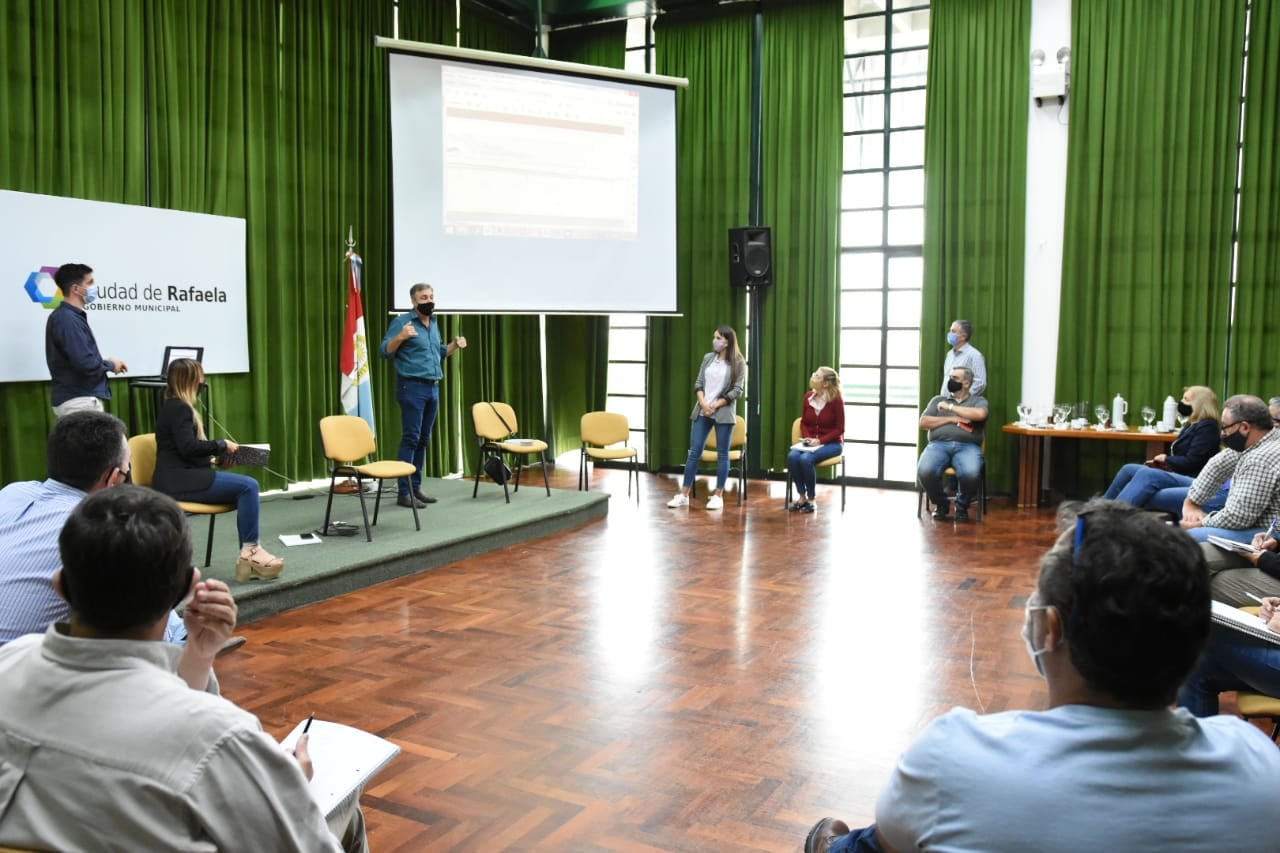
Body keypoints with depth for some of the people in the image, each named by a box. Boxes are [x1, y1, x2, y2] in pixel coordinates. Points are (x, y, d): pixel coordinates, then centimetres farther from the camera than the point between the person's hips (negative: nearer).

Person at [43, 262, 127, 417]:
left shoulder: (68, 316, 15)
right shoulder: (68, 319, -17)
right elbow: (85, 363, -24)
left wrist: (106, 363, 5)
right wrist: (111, 365, -6)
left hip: (79, 398, 10)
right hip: (79, 400, -10)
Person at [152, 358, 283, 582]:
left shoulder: (176, 406, 22)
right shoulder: (178, 408, -10)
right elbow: (188, 447, -19)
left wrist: (218, 453, 10)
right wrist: (222, 446, -8)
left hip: (183, 477, 10)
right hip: (177, 482, -10)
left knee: (245, 488, -5)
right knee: (248, 486, -20)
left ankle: (247, 556, -12)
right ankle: (250, 549, -11)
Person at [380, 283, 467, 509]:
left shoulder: (434, 323, 15)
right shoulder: (402, 321, -7)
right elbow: (385, 351, -12)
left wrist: (455, 345, 10)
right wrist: (401, 337, -27)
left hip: (433, 388, 8)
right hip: (412, 387, -8)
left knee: (423, 440, 10)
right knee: (410, 439, -8)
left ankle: (416, 487, 17)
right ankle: (404, 493, -5)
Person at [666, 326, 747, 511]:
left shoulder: (738, 362, -4)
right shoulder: (708, 358, 8)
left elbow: (737, 390, -8)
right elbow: (698, 383, 8)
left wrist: (715, 405, -11)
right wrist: (703, 403, -8)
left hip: (724, 413, -4)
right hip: (702, 412, 4)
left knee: (722, 454, 3)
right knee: (694, 452, 3)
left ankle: (718, 496, 12)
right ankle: (684, 495, 7)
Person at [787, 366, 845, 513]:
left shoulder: (836, 400, -13)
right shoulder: (808, 397, 2)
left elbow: (839, 429, -10)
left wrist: (820, 441, -20)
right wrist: (806, 437, -8)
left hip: (832, 443, -5)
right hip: (810, 442, 5)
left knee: (806, 459, -32)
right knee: (792, 456, -26)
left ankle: (811, 499, -13)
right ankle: (801, 496, -12)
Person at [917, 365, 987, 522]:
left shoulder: (978, 401, 16)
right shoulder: (938, 400, 22)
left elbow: (980, 414, -9)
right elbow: (923, 423, 10)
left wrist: (950, 407, -1)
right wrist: (951, 419, -1)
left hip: (967, 446, -1)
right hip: (939, 444, 2)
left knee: (971, 474, -35)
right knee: (925, 471, -31)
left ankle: (962, 505, -1)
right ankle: (941, 504, 0)